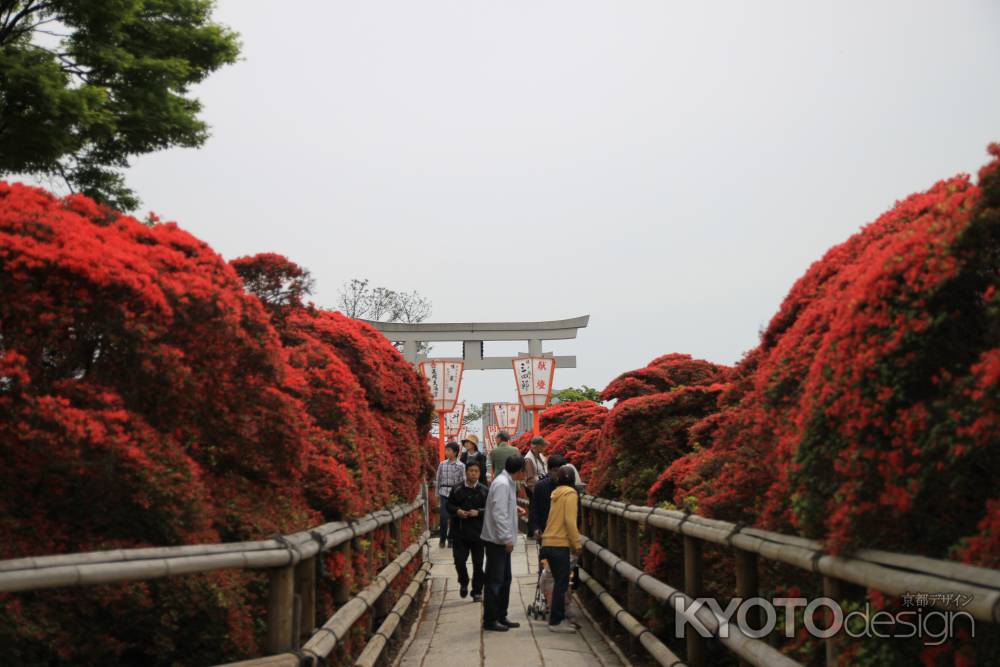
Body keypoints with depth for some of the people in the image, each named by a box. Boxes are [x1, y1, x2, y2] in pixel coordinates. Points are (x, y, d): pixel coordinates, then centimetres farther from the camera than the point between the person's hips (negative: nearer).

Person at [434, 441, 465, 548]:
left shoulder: (461, 466, -2)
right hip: (444, 493, 1)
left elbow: (463, 482, -1)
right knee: (443, 517, -7)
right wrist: (438, 494, 9)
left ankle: (450, 539, 19)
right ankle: (442, 539, 8)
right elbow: (439, 480, 9)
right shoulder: (442, 464, 4)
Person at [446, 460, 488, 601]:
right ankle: (464, 583, 26)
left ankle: (477, 591, 18)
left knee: (478, 564, 5)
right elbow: (449, 505, 9)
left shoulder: (484, 491, -1)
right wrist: (457, 511, -10)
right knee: (459, 560, -2)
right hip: (460, 533, 1)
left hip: (478, 533, -1)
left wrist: (478, 512, -18)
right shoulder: (457, 490, 4)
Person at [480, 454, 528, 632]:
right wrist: (507, 539, -21)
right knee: (495, 581, -2)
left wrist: (515, 509, 9)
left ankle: (501, 616, 25)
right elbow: (498, 514, -24)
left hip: (502, 541, 10)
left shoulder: (508, 482, 12)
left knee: (505, 579, 16)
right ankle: (490, 620, 5)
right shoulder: (502, 484, -20)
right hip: (497, 540, -10)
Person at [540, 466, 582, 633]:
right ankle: (556, 621, -2)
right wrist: (577, 543, -10)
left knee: (559, 582, 15)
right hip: (560, 544, -8)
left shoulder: (556, 493, 14)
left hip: (549, 543, 8)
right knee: (562, 584, -3)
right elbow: (570, 521, -16)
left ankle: (557, 618, 19)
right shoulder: (570, 494, -8)